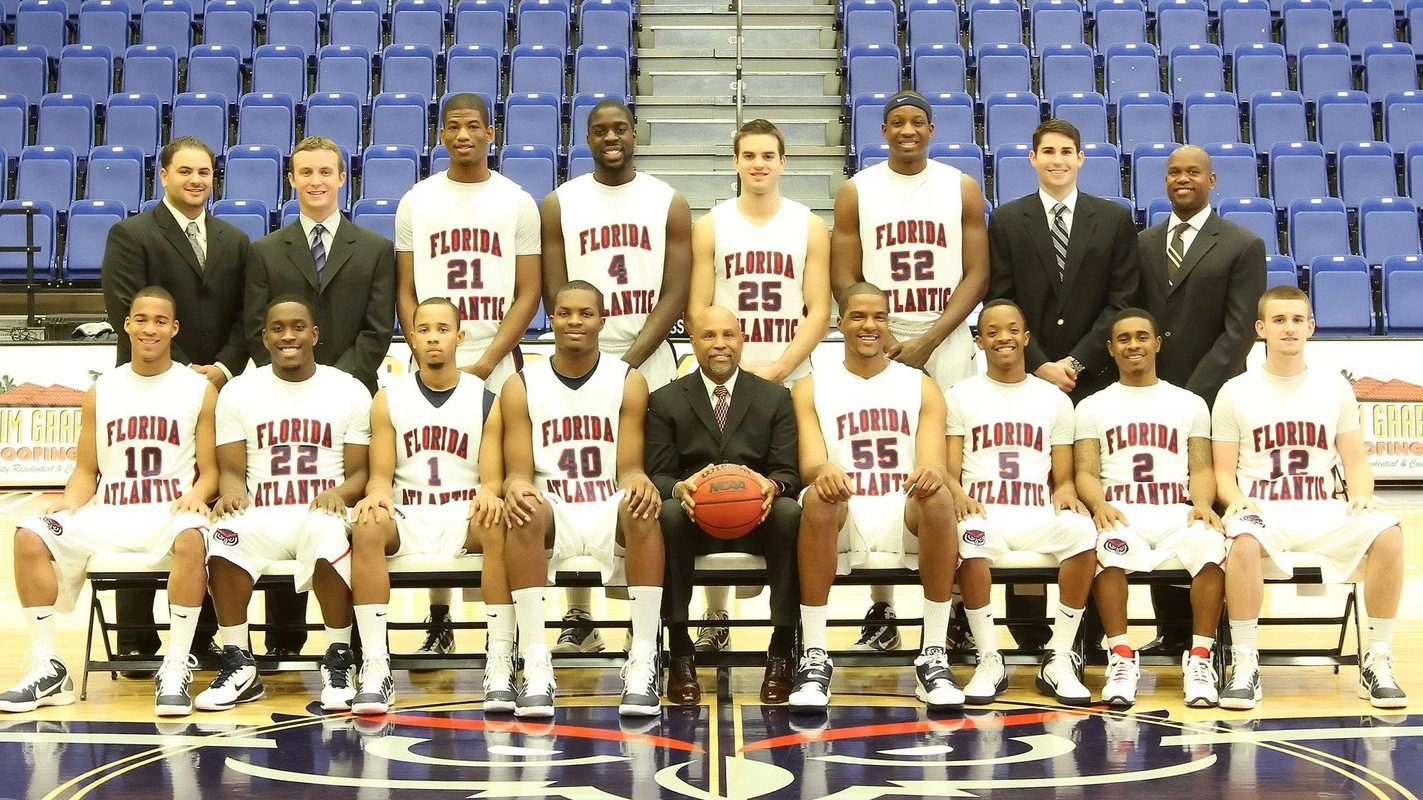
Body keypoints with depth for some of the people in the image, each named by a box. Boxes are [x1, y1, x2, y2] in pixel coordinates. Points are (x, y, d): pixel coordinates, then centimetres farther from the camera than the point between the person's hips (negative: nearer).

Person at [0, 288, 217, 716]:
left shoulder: (200, 390, 5)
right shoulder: (100, 392, 14)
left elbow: (210, 469, 3)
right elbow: (86, 470, 14)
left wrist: (196, 496, -19)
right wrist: (70, 503, -6)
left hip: (172, 512, -3)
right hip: (109, 513, 3)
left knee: (191, 538, -39)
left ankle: (176, 670, -31)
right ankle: (47, 669, -14)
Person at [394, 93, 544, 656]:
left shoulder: (518, 203, 5)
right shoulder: (416, 202, 8)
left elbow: (528, 293, 1)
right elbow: (405, 292, 8)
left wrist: (485, 362, -10)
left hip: (498, 367, -1)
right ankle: (438, 620, 11)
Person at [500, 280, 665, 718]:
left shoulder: (629, 382, 5)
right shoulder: (521, 387, 5)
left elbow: (628, 468, -1)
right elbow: (518, 471, -1)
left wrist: (640, 483, -27)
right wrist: (516, 488, -27)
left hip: (611, 511, 0)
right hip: (551, 512, 0)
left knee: (642, 509, -35)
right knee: (525, 513, -35)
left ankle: (643, 664, -35)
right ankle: (535, 665, -36)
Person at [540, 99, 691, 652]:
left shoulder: (669, 204, 5)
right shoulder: (559, 205, 6)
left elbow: (674, 295, -2)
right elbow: (555, 295, 2)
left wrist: (628, 362, -12)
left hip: (651, 364, 0)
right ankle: (578, 618, 10)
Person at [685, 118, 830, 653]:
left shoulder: (810, 227, 6)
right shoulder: (711, 226, 6)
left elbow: (818, 312, 1)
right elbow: (698, 308, 2)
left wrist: (776, 369, -11)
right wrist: (732, 367, -11)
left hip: (792, 383, 0)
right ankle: (715, 617, 11)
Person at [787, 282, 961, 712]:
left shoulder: (921, 386, 14)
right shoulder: (812, 388, 12)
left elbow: (934, 463, 0)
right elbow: (810, 463, -3)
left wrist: (931, 473, -27)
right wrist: (824, 473, -29)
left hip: (906, 515, 1)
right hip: (844, 517, -1)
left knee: (938, 497, -34)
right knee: (817, 498, -36)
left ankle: (934, 659, -28)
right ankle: (815, 658, -31)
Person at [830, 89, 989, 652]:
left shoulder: (962, 189, 5)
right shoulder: (858, 192, 5)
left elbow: (976, 274, 1)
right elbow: (844, 279, 3)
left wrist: (929, 340, -10)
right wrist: (884, 340, -10)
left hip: (946, 345, 0)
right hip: (877, 346, 0)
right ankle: (880, 611, 7)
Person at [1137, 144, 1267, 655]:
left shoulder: (1243, 246, 1)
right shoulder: (1142, 244, 14)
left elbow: (1238, 331, -7)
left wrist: (1194, 396, -14)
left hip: (1213, 402, -4)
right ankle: (1172, 631, 11)